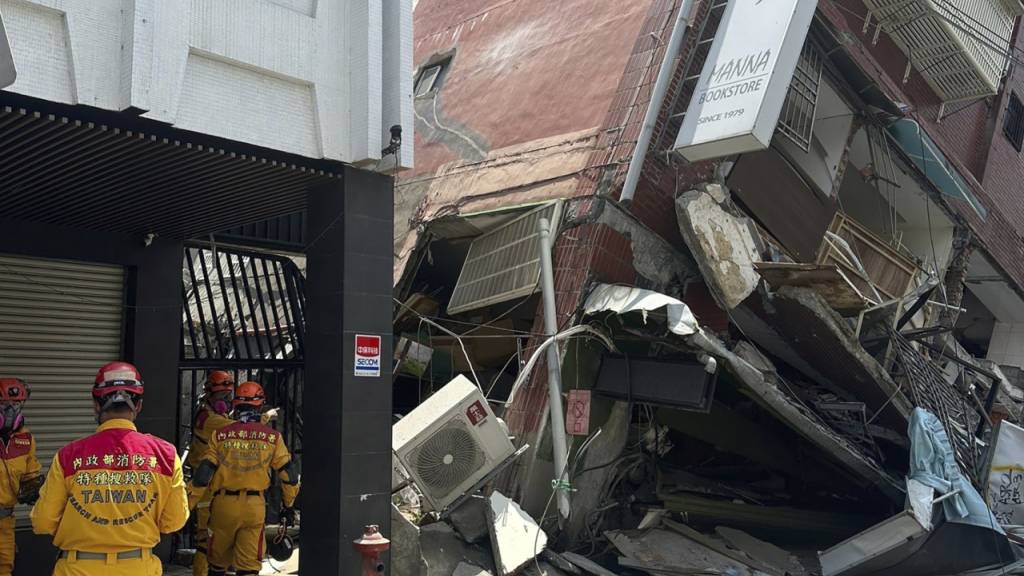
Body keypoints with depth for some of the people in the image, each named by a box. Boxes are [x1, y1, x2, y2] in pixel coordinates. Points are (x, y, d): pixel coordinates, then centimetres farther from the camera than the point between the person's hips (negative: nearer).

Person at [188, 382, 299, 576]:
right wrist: (288, 505, 16)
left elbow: (203, 474, -3)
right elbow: (288, 474, 3)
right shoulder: (272, 437, -2)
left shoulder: (220, 435, -2)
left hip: (224, 504, 1)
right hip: (254, 507, -1)